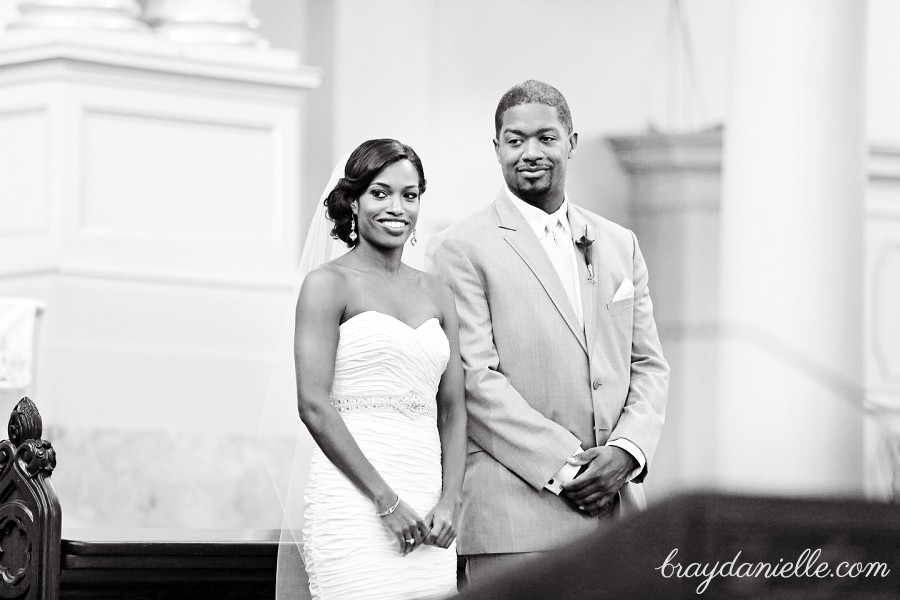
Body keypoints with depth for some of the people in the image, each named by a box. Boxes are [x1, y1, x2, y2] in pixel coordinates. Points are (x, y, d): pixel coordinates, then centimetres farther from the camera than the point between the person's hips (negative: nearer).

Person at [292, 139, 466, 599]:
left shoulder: (436, 294, 16)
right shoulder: (328, 284, 0)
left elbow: (453, 409, 15)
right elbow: (314, 406, -8)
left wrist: (448, 502, 0)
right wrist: (386, 500, -12)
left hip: (426, 506, 5)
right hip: (354, 503, -5)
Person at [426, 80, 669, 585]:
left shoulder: (620, 245, 17)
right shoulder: (461, 250, -1)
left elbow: (649, 366, 14)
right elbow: (475, 379, -9)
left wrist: (626, 450, -5)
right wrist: (563, 465, -14)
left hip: (615, 508, 5)